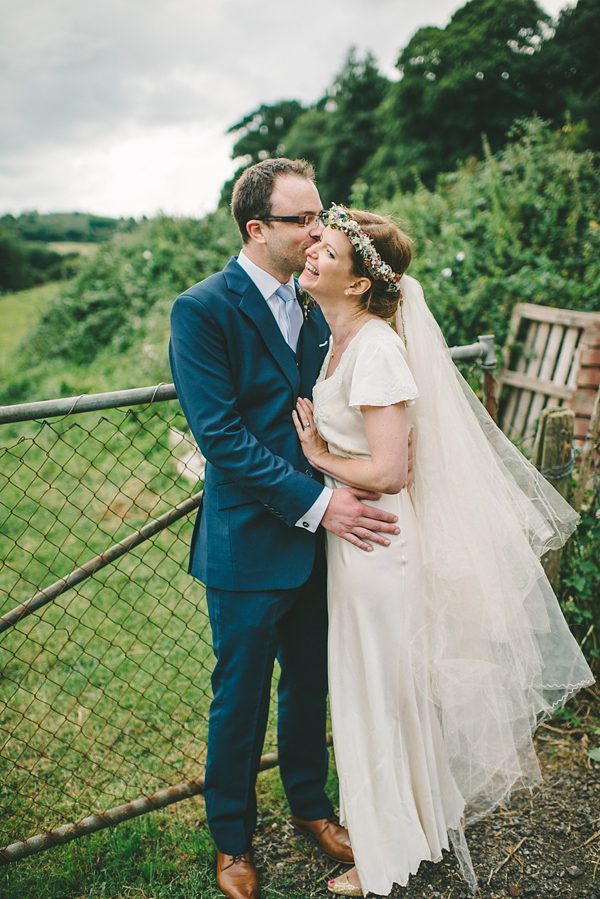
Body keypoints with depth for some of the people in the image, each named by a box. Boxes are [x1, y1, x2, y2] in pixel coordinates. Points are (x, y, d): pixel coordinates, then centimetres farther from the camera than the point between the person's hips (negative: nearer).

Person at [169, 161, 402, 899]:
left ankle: (309, 804, 47)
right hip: (249, 544, -6)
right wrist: (316, 503, -23)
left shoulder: (313, 305, 7)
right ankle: (232, 839, 37)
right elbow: (222, 437, -21)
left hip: (319, 537, 6)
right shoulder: (201, 310, -14)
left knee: (311, 685, 22)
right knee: (240, 699, 12)